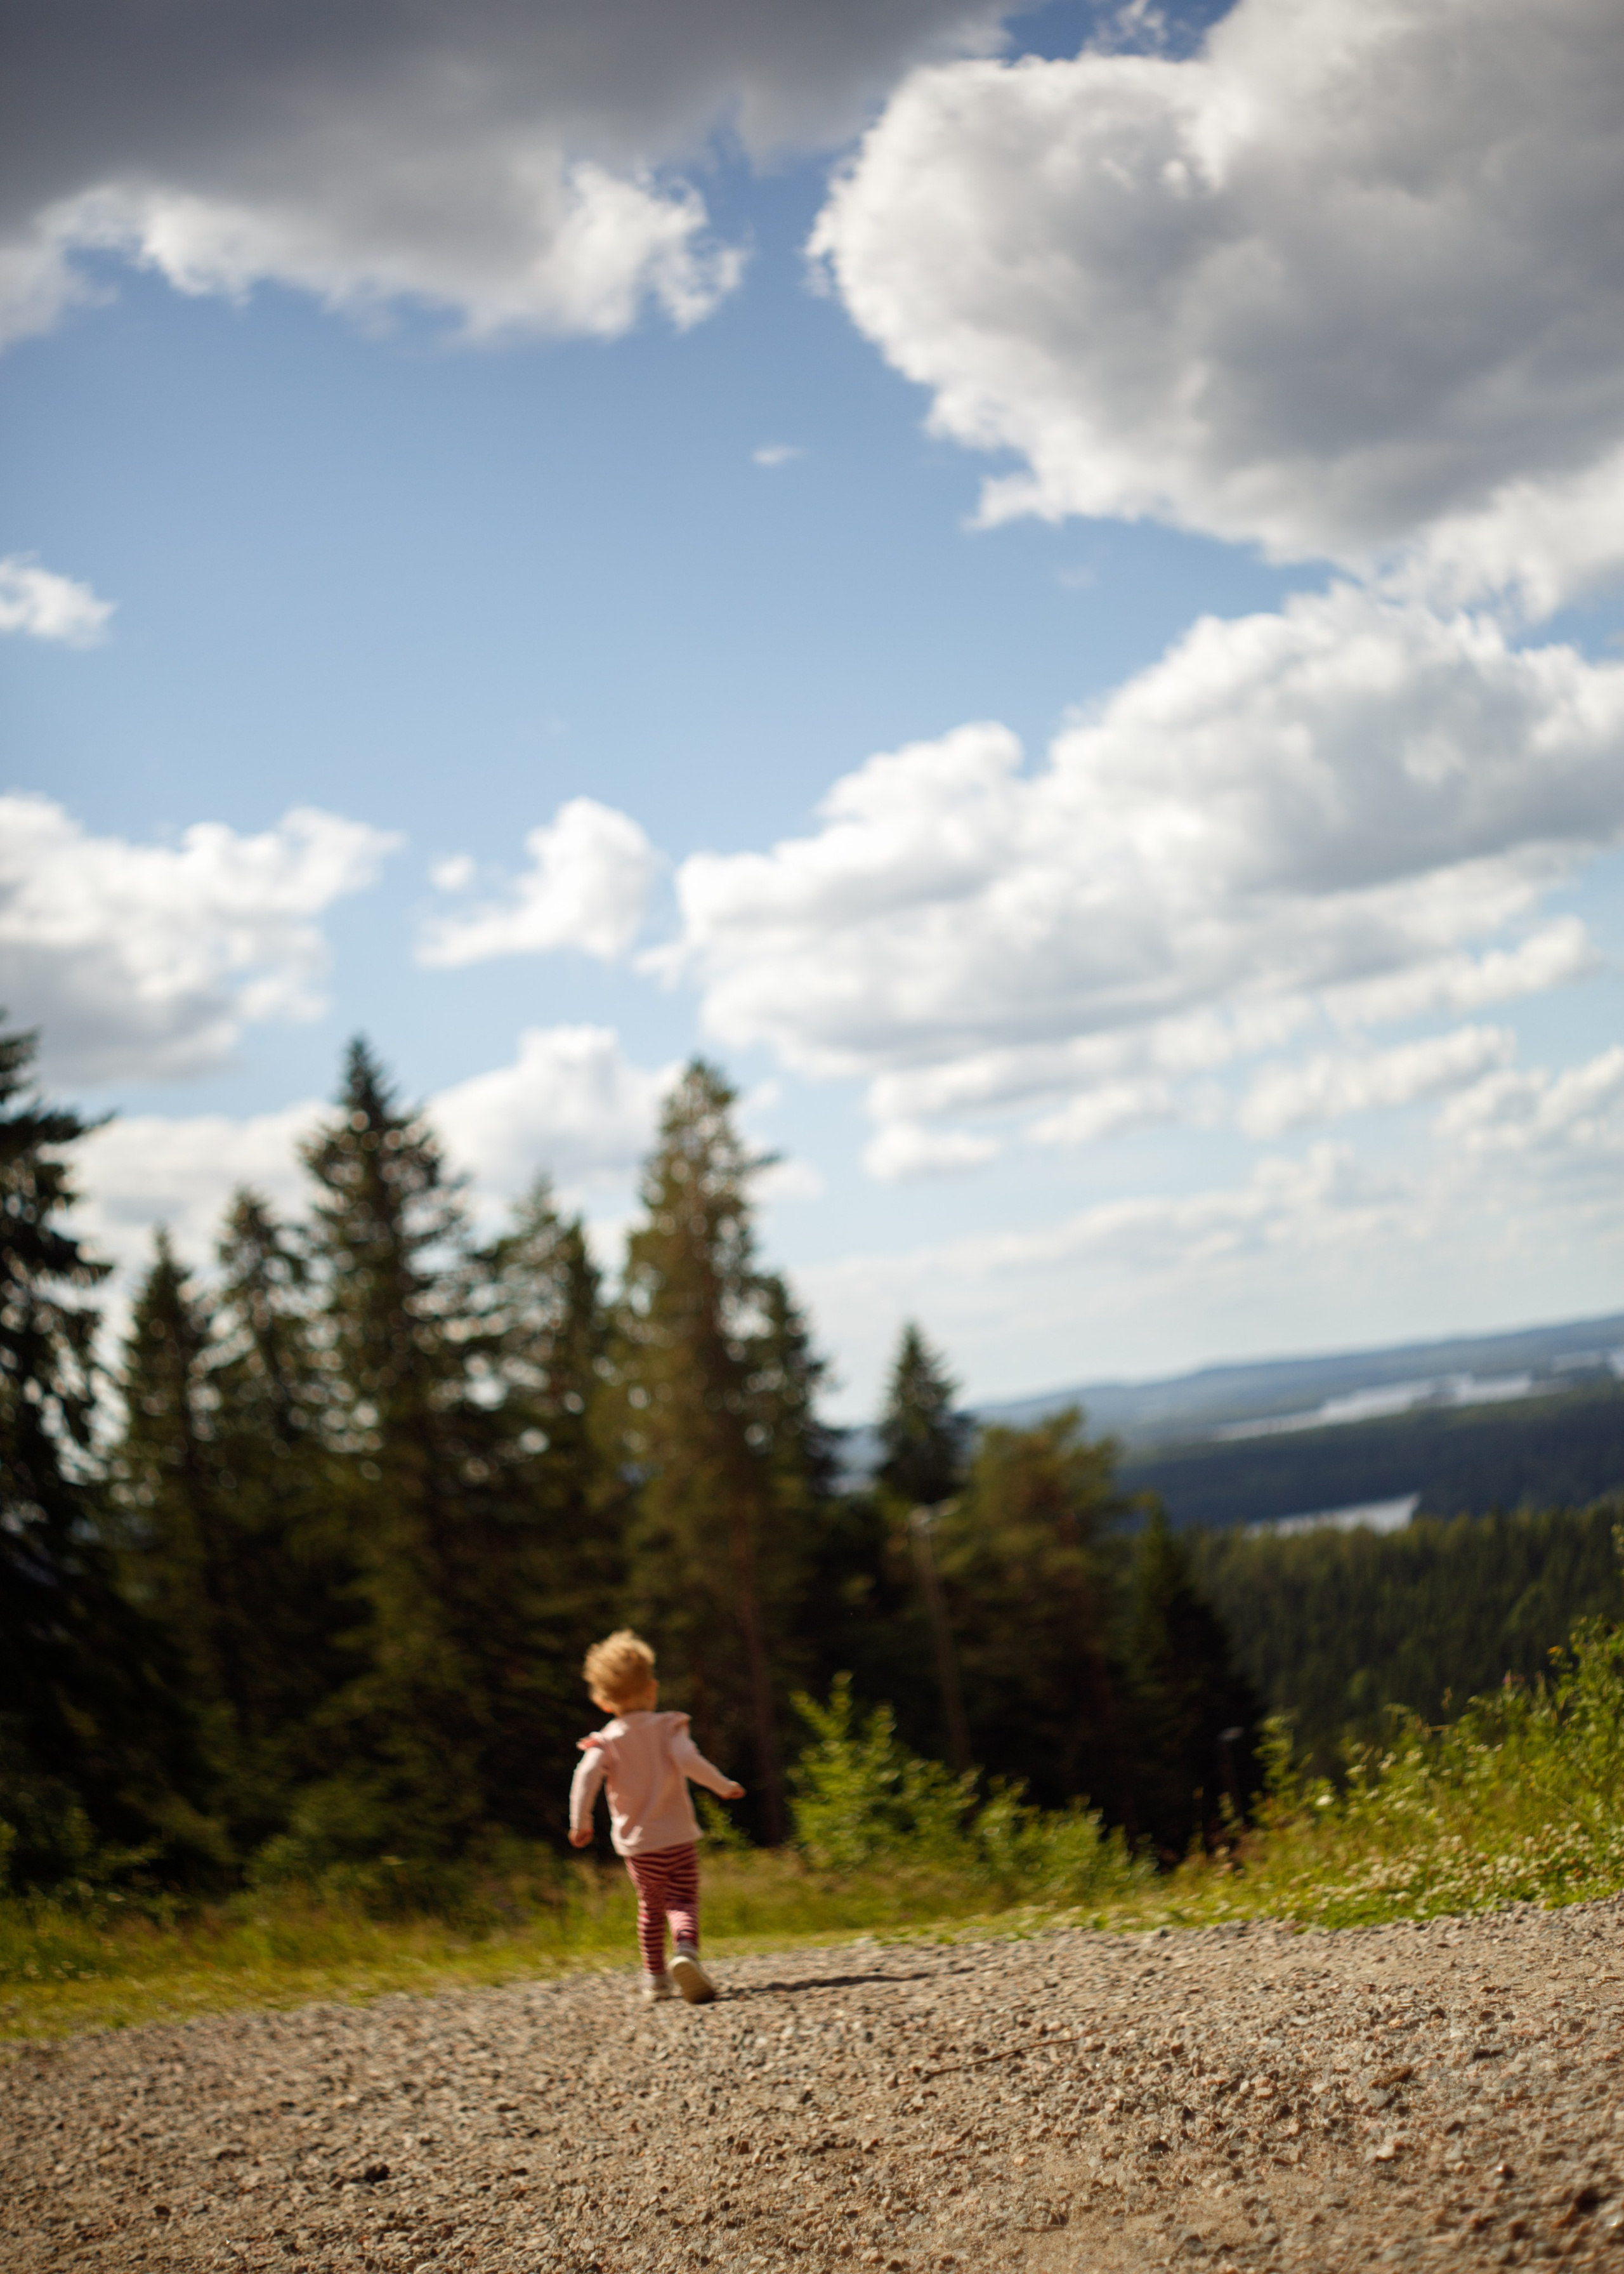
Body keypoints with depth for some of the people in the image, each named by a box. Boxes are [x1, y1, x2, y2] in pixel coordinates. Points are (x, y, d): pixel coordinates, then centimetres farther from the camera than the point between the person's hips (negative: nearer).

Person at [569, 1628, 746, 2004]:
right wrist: (724, 1786, -7)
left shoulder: (605, 1741, -2)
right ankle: (686, 1951, -33)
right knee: (683, 1901, -3)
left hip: (636, 1843, 2)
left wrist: (580, 1822, -10)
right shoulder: (669, 1727, -3)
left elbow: (586, 1776, -17)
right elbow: (689, 1761, -18)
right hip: (678, 1837, -2)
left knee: (651, 1906, 19)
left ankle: (655, 1976, 22)